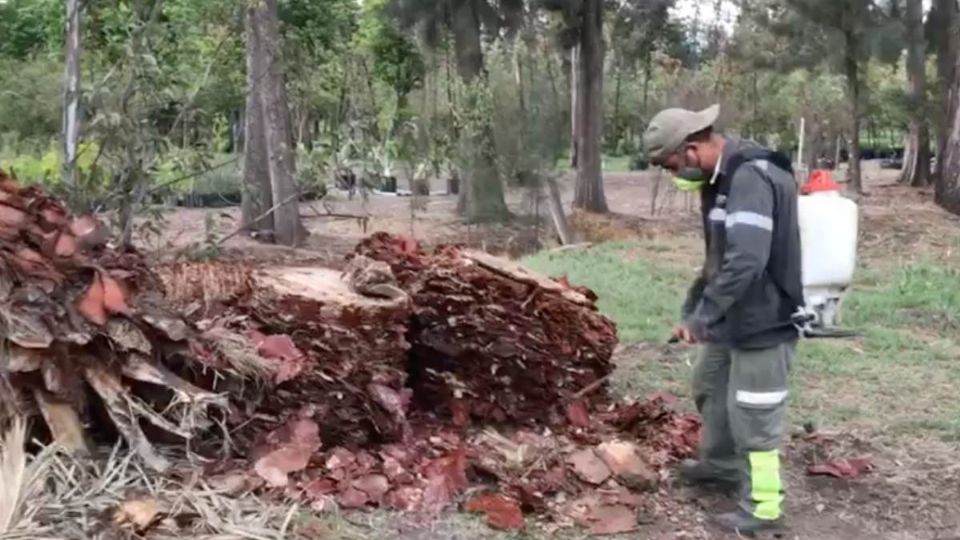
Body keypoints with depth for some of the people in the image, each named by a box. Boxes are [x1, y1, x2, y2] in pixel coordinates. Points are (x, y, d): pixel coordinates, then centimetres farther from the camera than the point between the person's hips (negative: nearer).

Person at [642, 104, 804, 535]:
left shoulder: (751, 178, -25)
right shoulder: (722, 179, 8)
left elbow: (746, 262, -34)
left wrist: (702, 315, -28)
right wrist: (692, 311, 11)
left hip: (763, 321, -10)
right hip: (733, 318, 10)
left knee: (752, 414, 1)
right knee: (709, 387, 26)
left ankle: (763, 508, 17)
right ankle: (721, 464, 47)